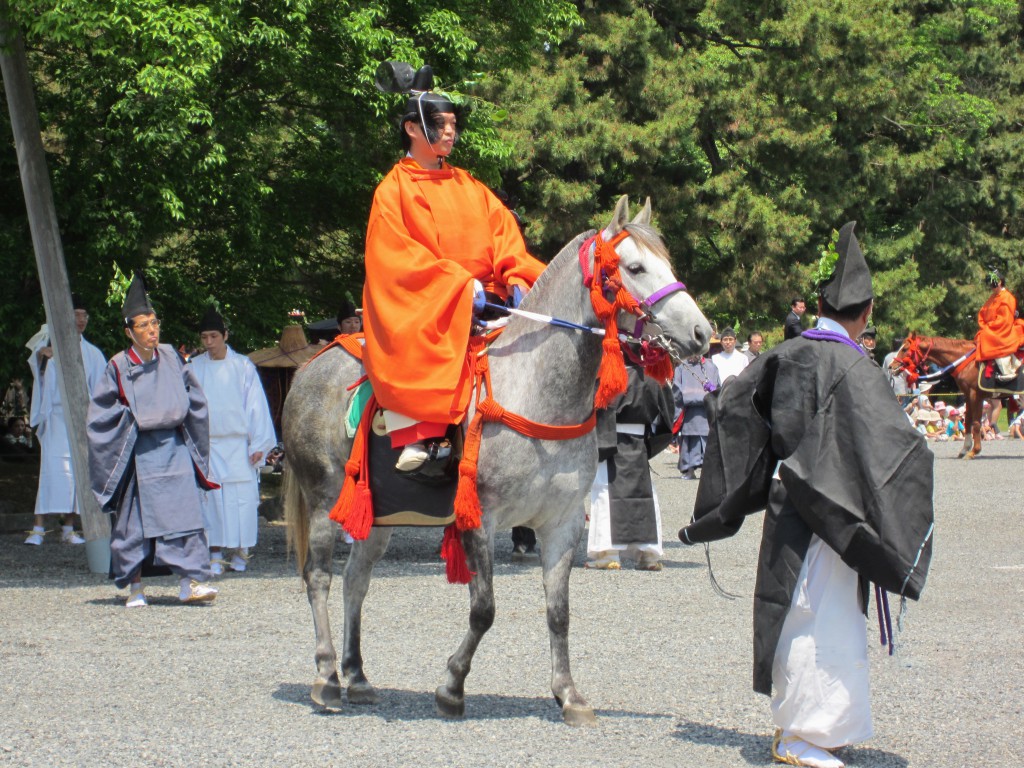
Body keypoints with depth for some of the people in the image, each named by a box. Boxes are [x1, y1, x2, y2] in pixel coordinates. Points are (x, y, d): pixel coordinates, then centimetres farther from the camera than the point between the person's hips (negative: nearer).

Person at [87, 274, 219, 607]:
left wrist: (176, 415, 3)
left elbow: (193, 398, 14)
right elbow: (101, 411, -1)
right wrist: (131, 419, -8)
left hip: (174, 446, 2)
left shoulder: (171, 358, 3)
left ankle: (190, 582, -7)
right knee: (135, 518, 3)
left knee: (185, 513, -7)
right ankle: (134, 586, 14)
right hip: (138, 452, -2)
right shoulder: (119, 367, -6)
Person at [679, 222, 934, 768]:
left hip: (785, 505, 8)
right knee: (823, 623, -1)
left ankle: (796, 724, 27)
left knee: (798, 617, 17)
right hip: (827, 517, -8)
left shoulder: (784, 356, 4)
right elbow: (896, 446, -25)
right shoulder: (853, 368, -18)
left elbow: (727, 407, 15)